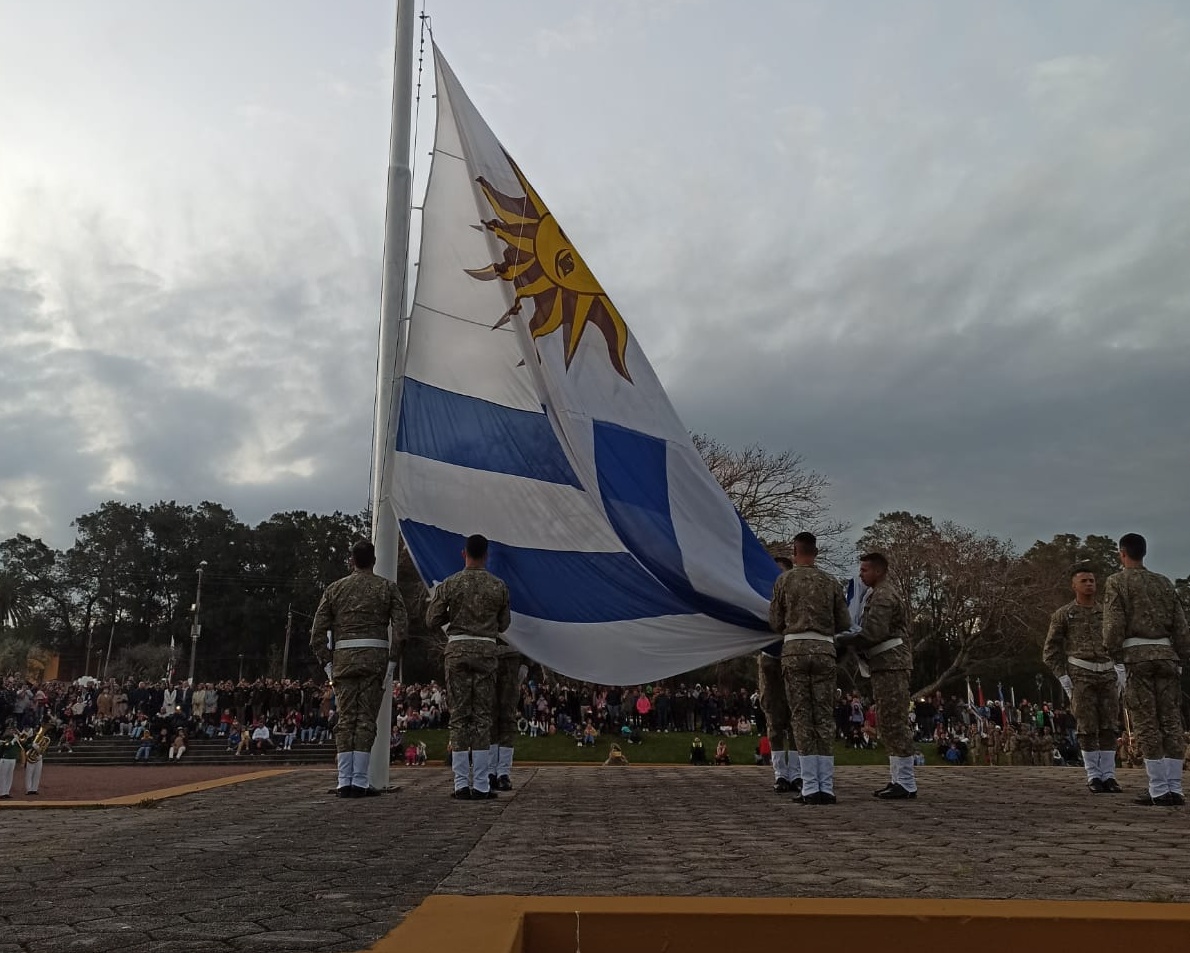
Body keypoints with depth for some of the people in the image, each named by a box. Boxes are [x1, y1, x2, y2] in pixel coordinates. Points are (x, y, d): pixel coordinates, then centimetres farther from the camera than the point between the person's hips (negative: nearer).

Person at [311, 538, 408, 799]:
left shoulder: (335, 588, 12)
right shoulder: (386, 587, 6)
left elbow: (317, 633, 7)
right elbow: (401, 626, -5)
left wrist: (328, 664, 9)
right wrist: (392, 661, -2)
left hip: (343, 658, 2)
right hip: (375, 656, -2)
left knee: (345, 719, 6)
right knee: (366, 719, 0)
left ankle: (345, 782, 4)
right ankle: (359, 782, -2)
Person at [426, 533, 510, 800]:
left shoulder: (449, 585, -2)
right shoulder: (498, 586, -1)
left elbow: (432, 621, 2)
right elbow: (503, 625, 8)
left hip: (457, 648, 0)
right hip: (486, 650, 0)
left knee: (459, 716, 5)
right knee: (483, 717, 3)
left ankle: (462, 785, 5)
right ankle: (481, 785, 2)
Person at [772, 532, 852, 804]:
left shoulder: (784, 580, 3)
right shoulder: (831, 583, 8)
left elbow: (775, 623, 6)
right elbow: (845, 623, 12)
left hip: (795, 649, -2)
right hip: (824, 650, 2)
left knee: (802, 717, 1)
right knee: (824, 717, 5)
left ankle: (811, 788, -2)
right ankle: (826, 787, 4)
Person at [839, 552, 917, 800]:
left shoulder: (883, 596, -11)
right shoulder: (878, 594, 22)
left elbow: (873, 633, -21)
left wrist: (844, 641, -11)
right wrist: (850, 641, 8)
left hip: (891, 665, -11)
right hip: (886, 665, 11)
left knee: (894, 722, -10)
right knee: (888, 722, 13)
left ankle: (906, 784, -7)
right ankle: (898, 779, 18)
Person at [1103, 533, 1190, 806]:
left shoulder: (1117, 582, 2)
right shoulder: (1163, 582, 15)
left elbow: (1114, 623, -7)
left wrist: (1113, 653, 0)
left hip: (1137, 654, -4)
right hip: (1165, 653, 4)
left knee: (1147, 724, -3)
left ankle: (1159, 790, -3)